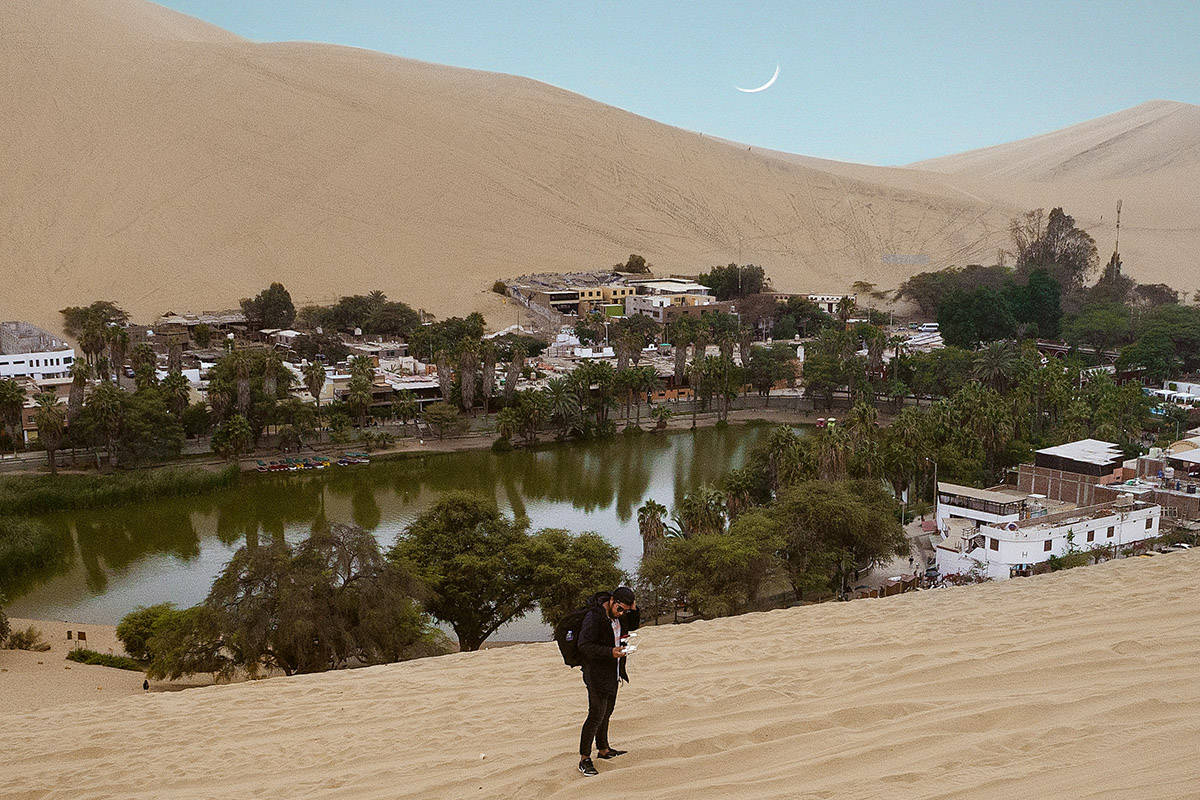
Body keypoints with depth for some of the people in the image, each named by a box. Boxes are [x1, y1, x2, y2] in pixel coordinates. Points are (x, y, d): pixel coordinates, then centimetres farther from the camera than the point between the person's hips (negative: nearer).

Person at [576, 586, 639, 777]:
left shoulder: (618, 614, 2)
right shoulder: (593, 617, -23)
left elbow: (632, 626, 18)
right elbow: (585, 646, -23)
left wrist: (634, 610, -2)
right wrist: (610, 652, -30)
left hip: (612, 673, 8)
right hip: (597, 673, -8)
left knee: (607, 711, 19)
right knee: (596, 715, -8)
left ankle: (603, 750, 34)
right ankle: (584, 759, 0)